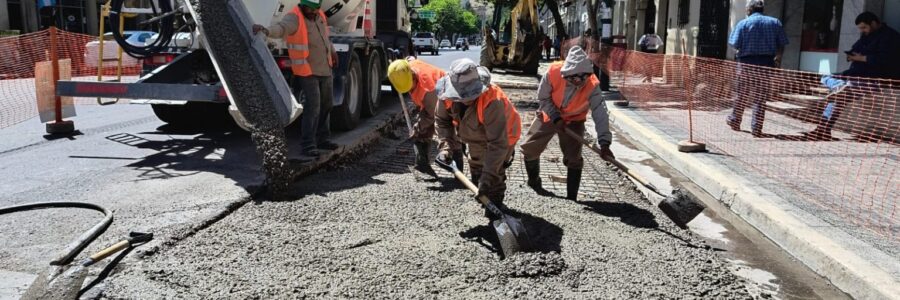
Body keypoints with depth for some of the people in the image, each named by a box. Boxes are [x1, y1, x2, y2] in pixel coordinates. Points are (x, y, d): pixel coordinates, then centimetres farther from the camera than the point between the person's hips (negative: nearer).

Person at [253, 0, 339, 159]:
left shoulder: (319, 16, 5)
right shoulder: (294, 18, -19)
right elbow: (279, 29, -41)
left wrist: (332, 51, 34)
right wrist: (265, 30, -62)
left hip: (325, 70, 8)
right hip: (307, 72, -8)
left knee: (325, 106, 15)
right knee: (312, 108, -14)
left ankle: (321, 139, 30)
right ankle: (307, 145, -9)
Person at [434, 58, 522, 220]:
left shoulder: (492, 102, -48)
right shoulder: (447, 94, -31)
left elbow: (498, 144, -45)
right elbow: (442, 120, -11)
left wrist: (488, 177, -46)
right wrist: (446, 146, -25)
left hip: (502, 136, -6)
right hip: (476, 137, 6)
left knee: (495, 173, -11)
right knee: (476, 167, 22)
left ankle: (495, 205, 15)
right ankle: (483, 198, 48)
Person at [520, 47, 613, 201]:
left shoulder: (592, 85, -32)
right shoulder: (553, 72, -31)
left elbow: (600, 113, -36)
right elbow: (543, 97, -15)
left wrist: (604, 142, -44)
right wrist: (555, 117, -23)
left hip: (574, 120, -1)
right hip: (549, 115, 2)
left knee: (574, 158, -11)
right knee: (529, 148, 6)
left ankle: (572, 197, 3)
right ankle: (534, 181, 33)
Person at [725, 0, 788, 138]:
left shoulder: (743, 23, -2)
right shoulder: (775, 22, 7)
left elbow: (735, 44, -9)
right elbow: (781, 45, 3)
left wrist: (739, 52, 11)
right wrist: (778, 59, 11)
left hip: (747, 62, -1)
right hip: (767, 63, 1)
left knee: (742, 95, 13)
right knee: (761, 98, 4)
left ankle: (734, 122, 27)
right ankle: (756, 129, 3)